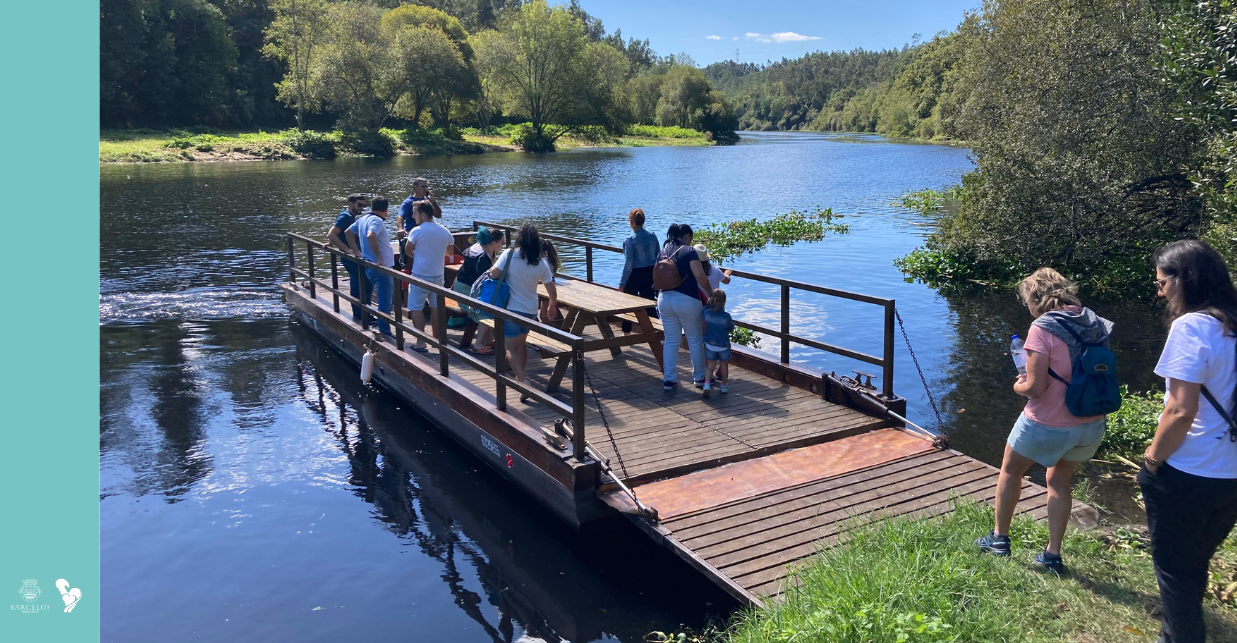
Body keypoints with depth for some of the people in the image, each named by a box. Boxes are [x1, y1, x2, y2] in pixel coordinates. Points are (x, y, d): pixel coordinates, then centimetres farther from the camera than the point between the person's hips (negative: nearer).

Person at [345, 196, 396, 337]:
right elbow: (370, 236, -34)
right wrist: (380, 259, -30)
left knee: (365, 299, 21)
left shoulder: (362, 220, 11)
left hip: (367, 266, 10)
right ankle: (385, 332, -4)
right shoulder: (377, 221, -16)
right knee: (385, 302, -5)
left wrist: (358, 252, 19)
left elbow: (348, 232, 22)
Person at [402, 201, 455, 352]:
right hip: (439, 275, 5)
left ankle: (421, 342, 0)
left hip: (420, 275, -5)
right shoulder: (445, 232, 1)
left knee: (416, 308, 3)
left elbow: (408, 251, -5)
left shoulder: (417, 231, -14)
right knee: (436, 308, 14)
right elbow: (449, 252, 13)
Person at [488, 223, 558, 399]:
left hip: (511, 308, -4)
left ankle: (523, 380, -18)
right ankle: (519, 375, 37)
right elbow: (552, 290, 0)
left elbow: (493, 274, -18)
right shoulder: (541, 262, -4)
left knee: (512, 348, 0)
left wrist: (498, 262, 4)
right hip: (531, 310, 4)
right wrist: (553, 306, 19)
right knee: (521, 343, 24)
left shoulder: (509, 254, -14)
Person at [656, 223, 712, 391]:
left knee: (670, 341, 13)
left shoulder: (663, 251, 9)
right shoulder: (689, 251, -10)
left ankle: (668, 379, 12)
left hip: (665, 299, 5)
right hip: (687, 300, -5)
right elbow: (700, 276, -20)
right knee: (695, 341, 10)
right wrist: (711, 293, -7)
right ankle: (700, 377, 21)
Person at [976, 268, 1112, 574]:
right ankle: (1053, 555, 27)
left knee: (1010, 470, 20)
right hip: (1091, 425, 6)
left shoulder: (1043, 328, -20)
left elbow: (1035, 387, -22)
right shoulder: (1096, 324, 0)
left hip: (1048, 425, -6)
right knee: (1059, 480, 25)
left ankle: (999, 538, 32)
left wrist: (1019, 386, -1)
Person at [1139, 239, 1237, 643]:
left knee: (1174, 568, 11)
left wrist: (1153, 458, -10)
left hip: (1187, 477, -7)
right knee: (1194, 564, 23)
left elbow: (1181, 411, -25)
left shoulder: (1191, 326, -20)